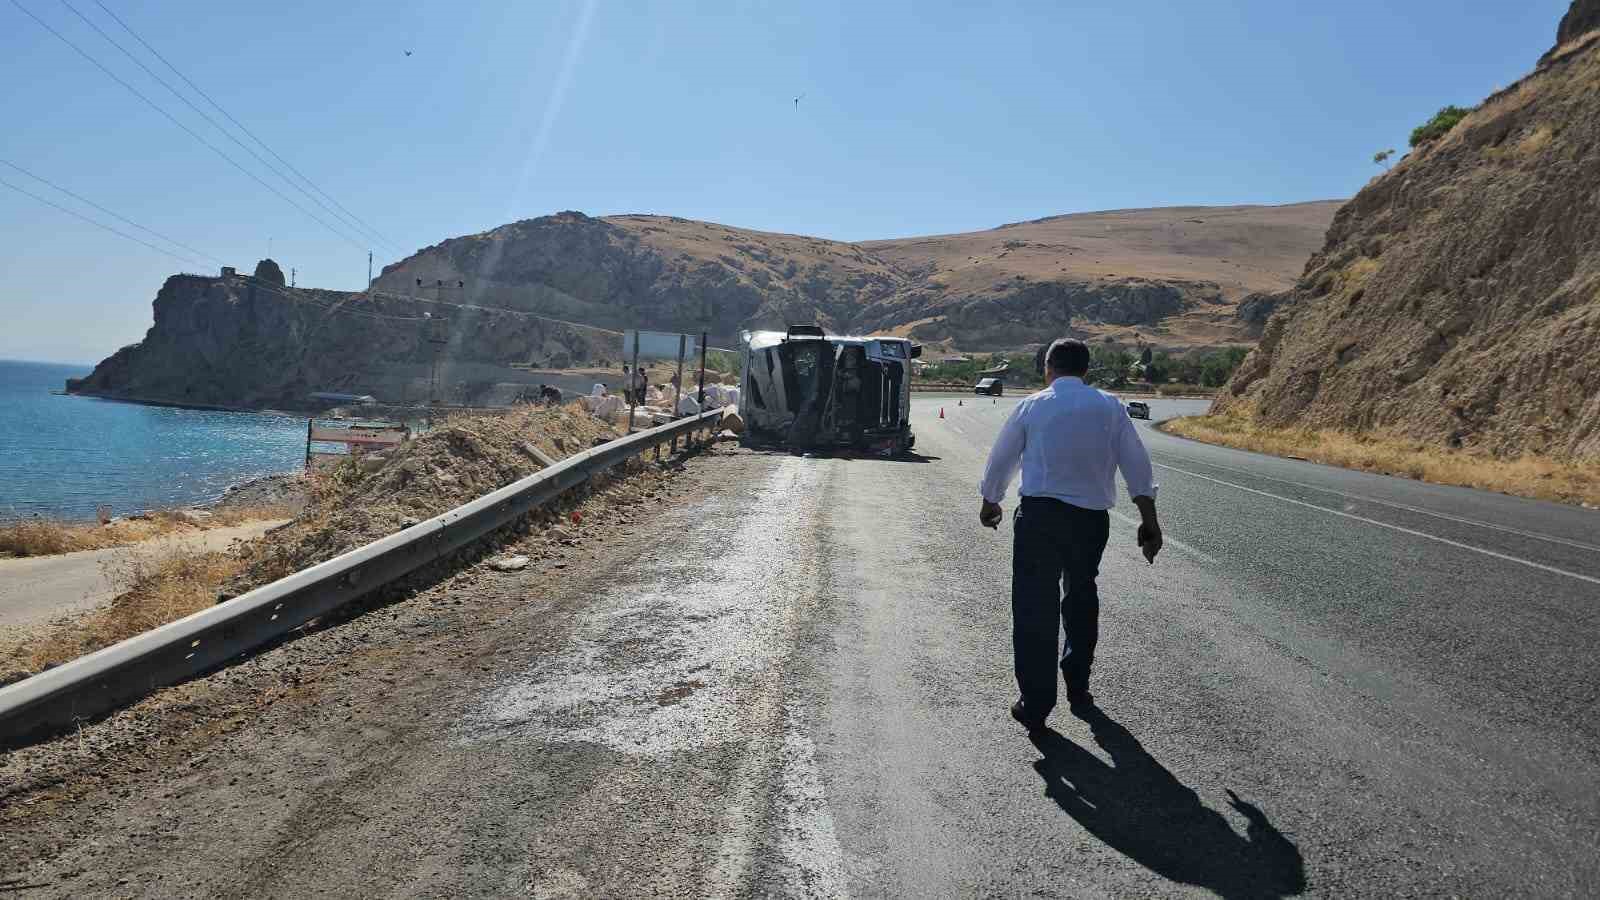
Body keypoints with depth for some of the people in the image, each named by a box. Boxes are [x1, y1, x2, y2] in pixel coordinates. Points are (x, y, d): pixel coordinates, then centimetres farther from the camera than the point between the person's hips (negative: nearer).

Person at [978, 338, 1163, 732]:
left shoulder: (1032, 406, 1)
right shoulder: (1109, 407, 4)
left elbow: (1000, 459, 10)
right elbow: (1137, 463, 1)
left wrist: (990, 503, 27)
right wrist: (1149, 520, 6)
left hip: (1038, 514, -2)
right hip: (1091, 518, 2)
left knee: (1034, 607, 1)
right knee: (1081, 600, 21)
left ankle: (1035, 703, 0)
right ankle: (1077, 688, 32)